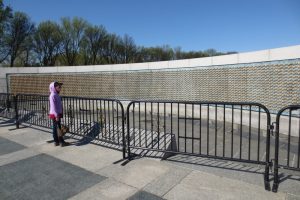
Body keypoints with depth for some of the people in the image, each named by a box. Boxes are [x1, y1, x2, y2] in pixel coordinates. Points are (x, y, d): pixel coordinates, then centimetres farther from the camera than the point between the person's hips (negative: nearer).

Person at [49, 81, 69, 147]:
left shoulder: (56, 95, 13)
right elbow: (53, 106, -20)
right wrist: (56, 115, -22)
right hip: (55, 114, -9)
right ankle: (61, 142, 2)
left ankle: (56, 141, 21)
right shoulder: (53, 95, -16)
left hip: (58, 114, 9)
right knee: (58, 128, -4)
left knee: (56, 128, 13)